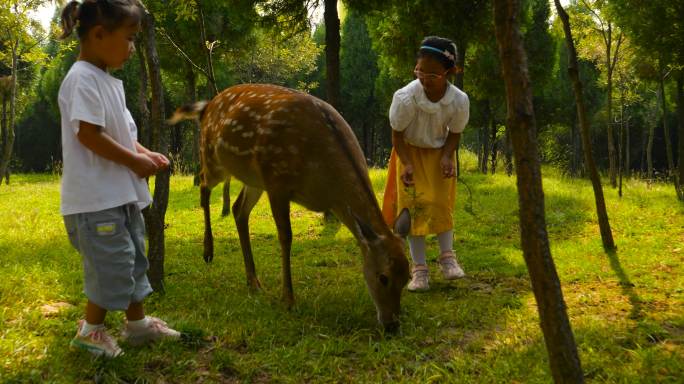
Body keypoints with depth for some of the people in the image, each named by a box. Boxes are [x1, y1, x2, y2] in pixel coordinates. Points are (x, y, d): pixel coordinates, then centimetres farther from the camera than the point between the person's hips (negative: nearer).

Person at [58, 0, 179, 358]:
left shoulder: (110, 82, 14)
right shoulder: (83, 78, -17)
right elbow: (89, 134, -23)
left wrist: (146, 153, 2)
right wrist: (135, 161, -16)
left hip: (123, 192, 10)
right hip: (96, 195, -10)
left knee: (133, 257, 17)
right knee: (112, 262, -4)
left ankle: (137, 322, 30)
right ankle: (91, 330, 13)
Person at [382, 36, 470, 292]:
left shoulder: (459, 100, -27)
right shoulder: (405, 98, -33)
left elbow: (454, 133, -8)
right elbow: (397, 134, -17)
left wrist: (447, 157, -25)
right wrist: (406, 164, -29)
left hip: (439, 152, 1)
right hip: (410, 151, -1)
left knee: (441, 203, -5)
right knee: (414, 204, -6)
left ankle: (447, 257, 9)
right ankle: (419, 268, -2)